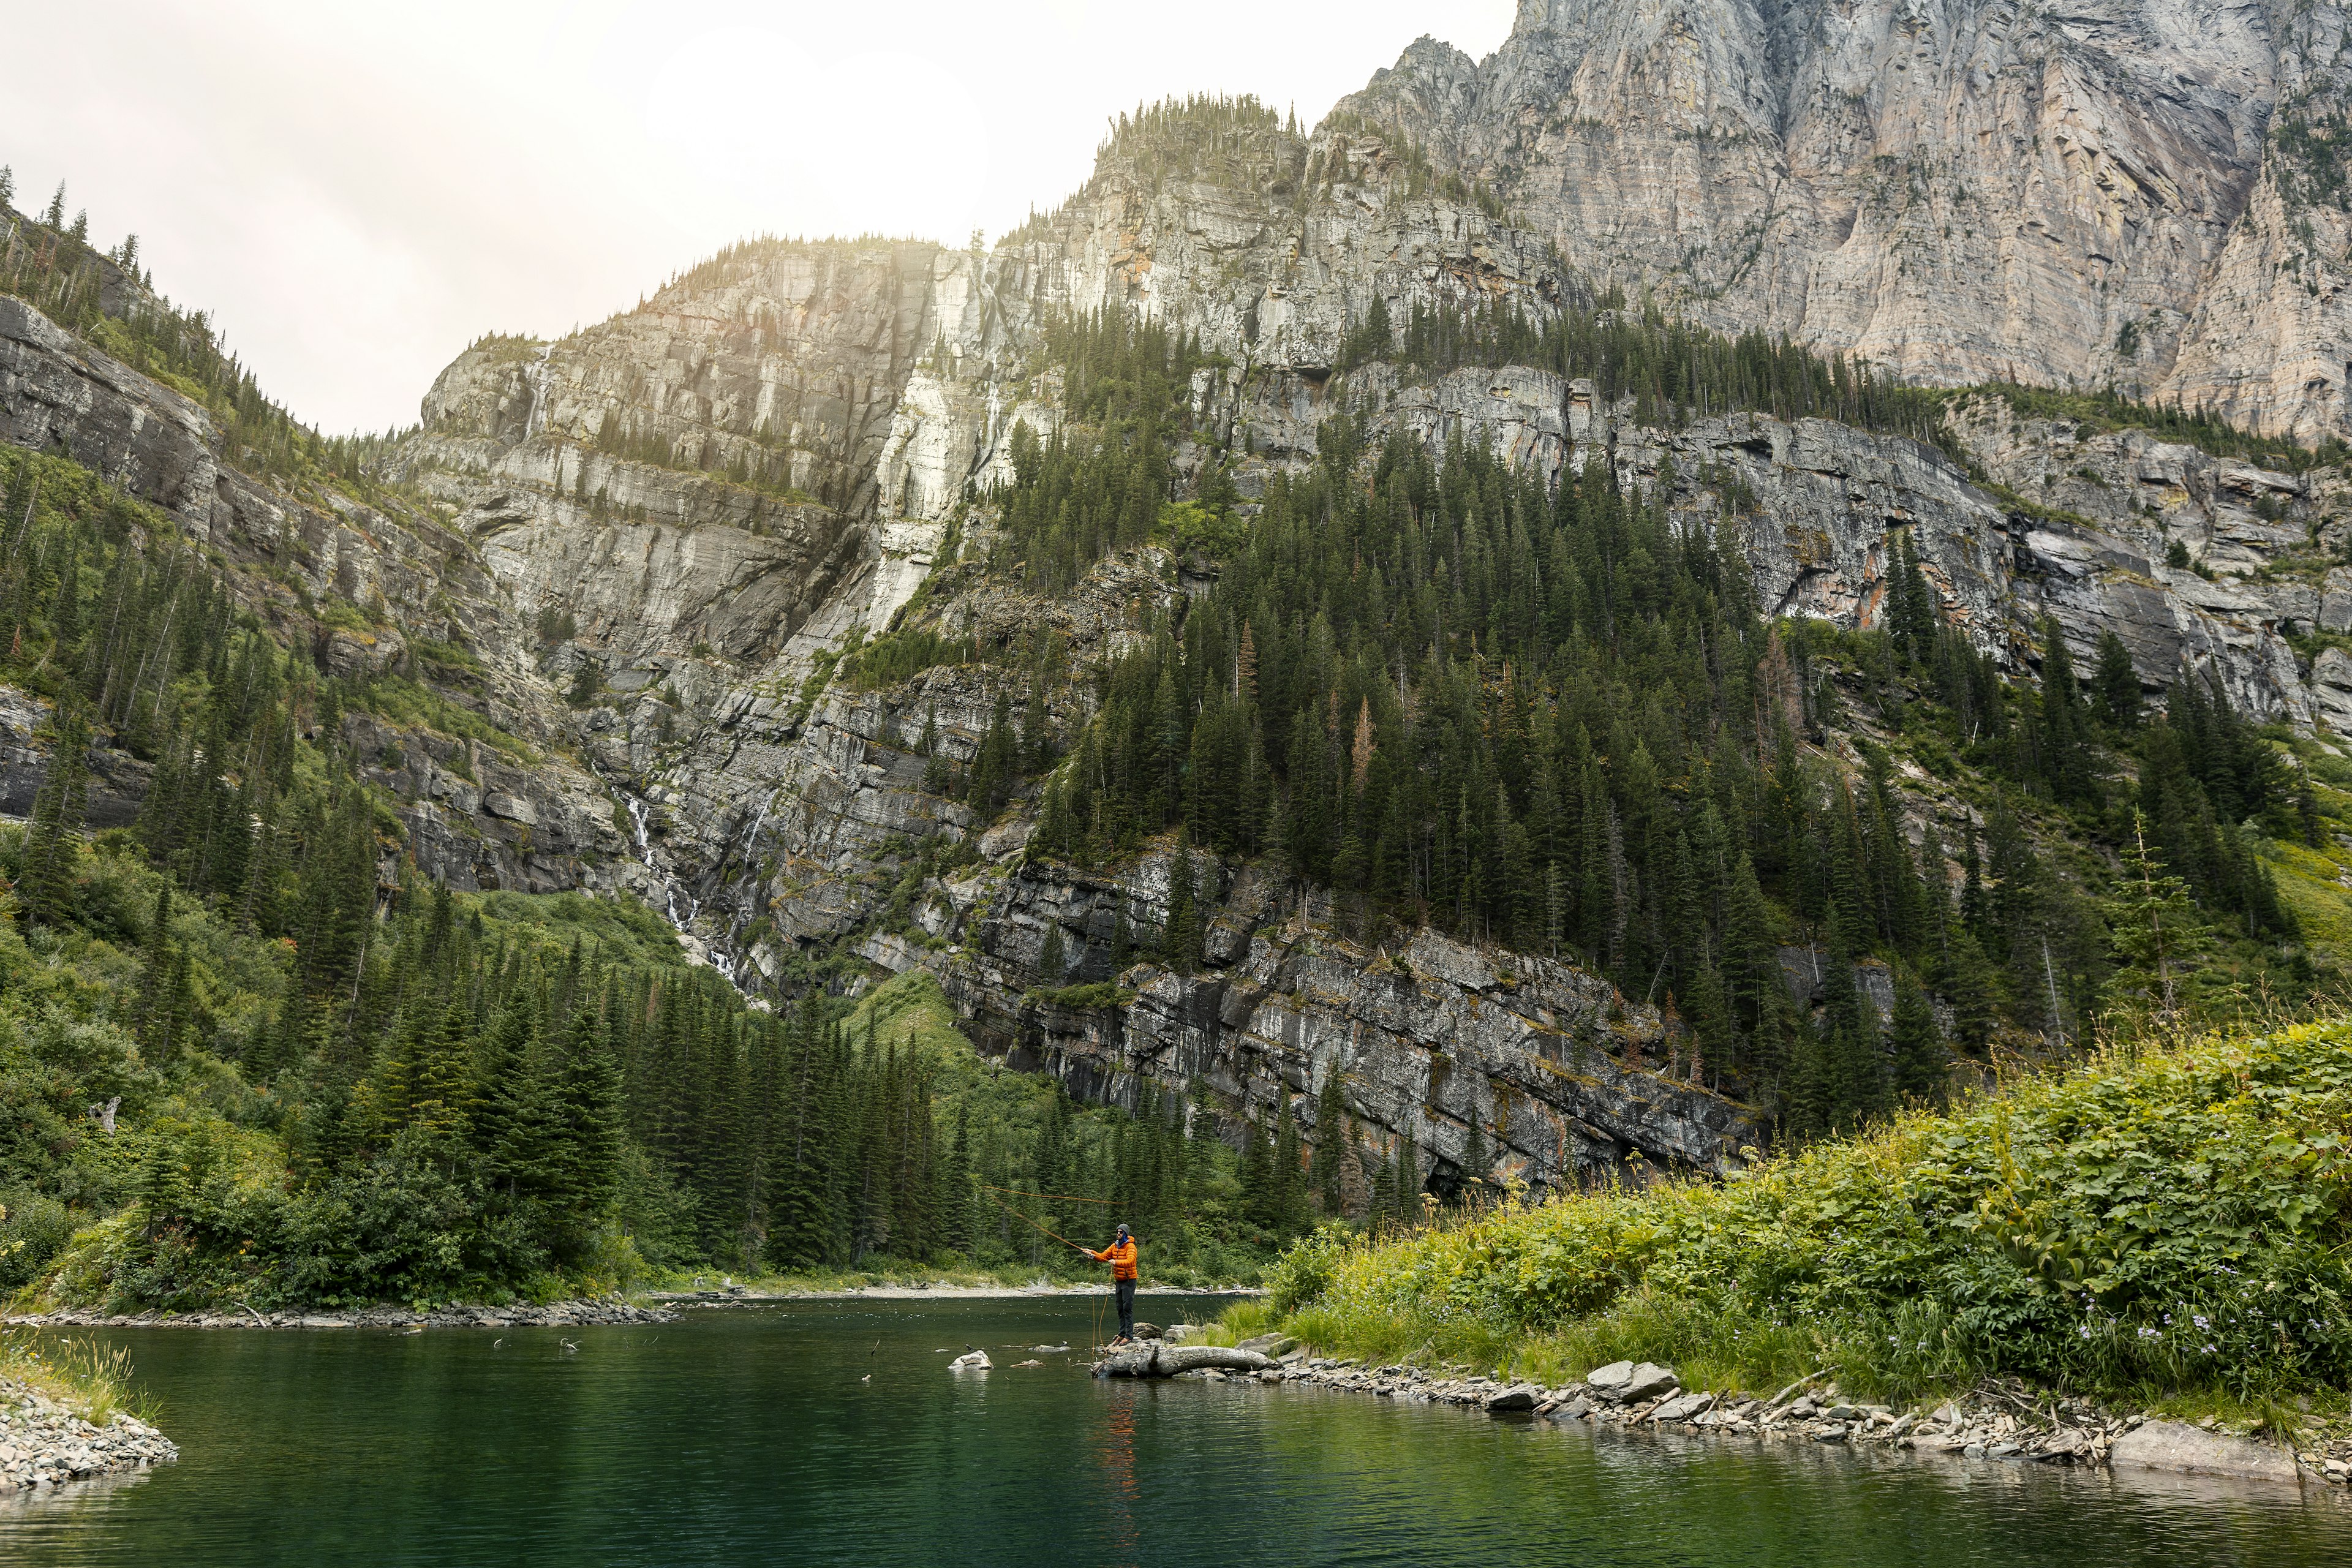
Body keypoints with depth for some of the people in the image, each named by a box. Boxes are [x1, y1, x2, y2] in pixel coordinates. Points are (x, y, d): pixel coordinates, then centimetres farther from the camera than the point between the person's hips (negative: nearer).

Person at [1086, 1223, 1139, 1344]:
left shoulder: (1130, 1246, -13)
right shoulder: (1115, 1246, 11)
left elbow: (1130, 1261, -29)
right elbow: (1103, 1257, 6)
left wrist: (1116, 1262, -44)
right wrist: (1092, 1253, -11)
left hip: (1129, 1281, -8)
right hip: (1118, 1281, 8)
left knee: (1127, 1308, -9)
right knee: (1120, 1309, 11)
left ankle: (1129, 1335, -7)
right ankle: (1122, 1334, 17)